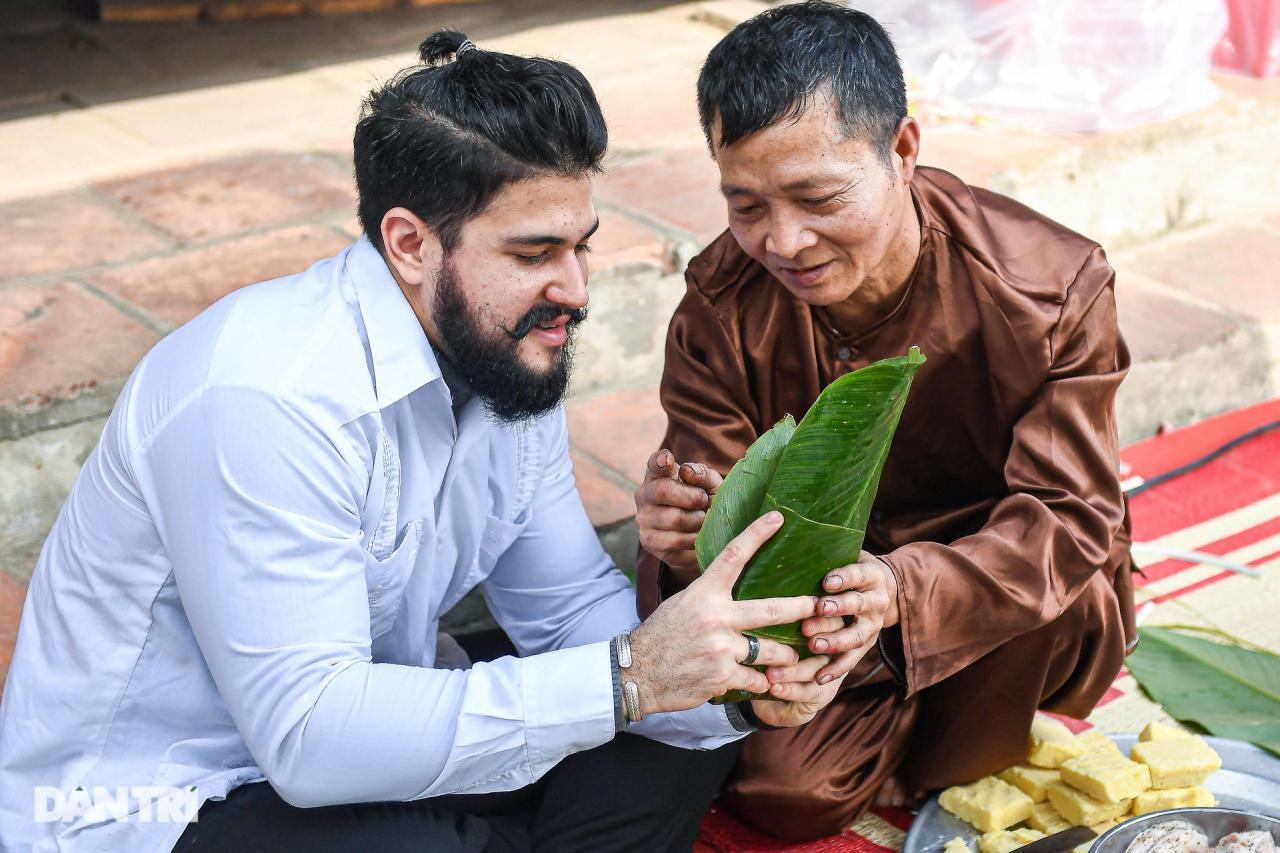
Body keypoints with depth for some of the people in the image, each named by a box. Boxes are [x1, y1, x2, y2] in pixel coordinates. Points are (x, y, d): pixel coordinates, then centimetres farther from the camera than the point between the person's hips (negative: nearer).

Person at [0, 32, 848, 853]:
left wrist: (733, 684, -16)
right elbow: (307, 735, -31)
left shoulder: (510, 353, -2)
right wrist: (626, 677, -33)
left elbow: (572, 604, 4)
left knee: (681, 740, -4)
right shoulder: (266, 399, -29)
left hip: (347, 726, 8)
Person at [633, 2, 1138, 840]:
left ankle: (936, 771, 0)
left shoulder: (1054, 285, -23)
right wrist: (687, 538, -42)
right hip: (823, 596, 1)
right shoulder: (724, 300, -15)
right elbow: (719, 508, -13)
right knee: (781, 790, -21)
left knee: (1058, 598, -34)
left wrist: (901, 591, -49)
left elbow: (1070, 517, -28)